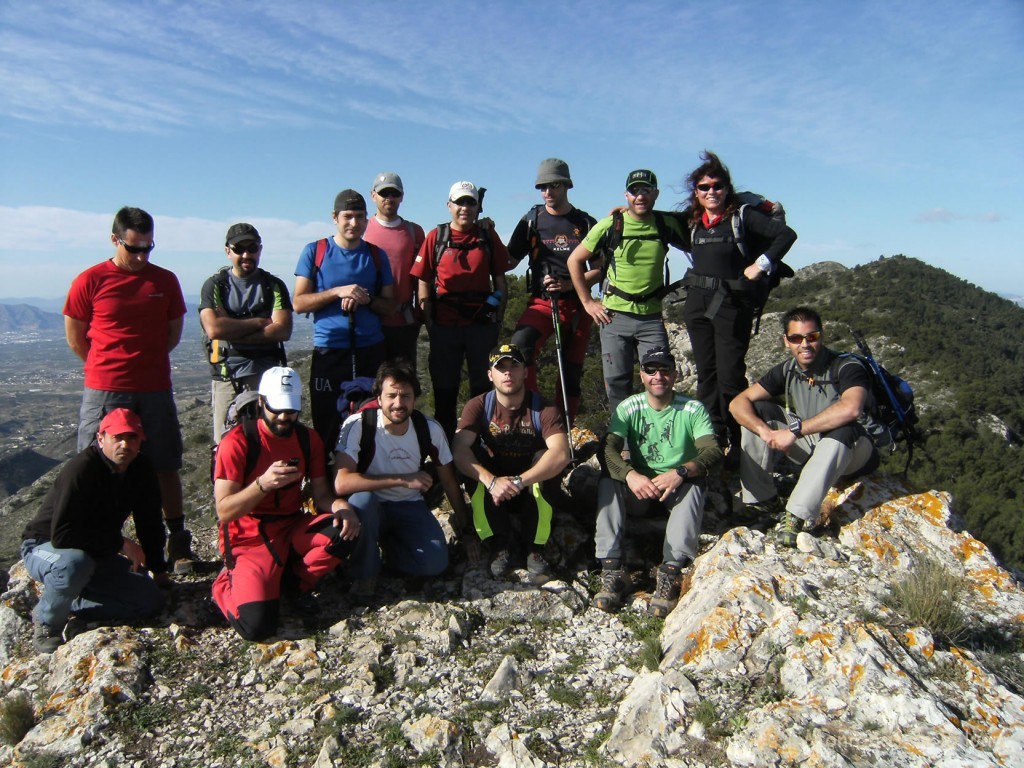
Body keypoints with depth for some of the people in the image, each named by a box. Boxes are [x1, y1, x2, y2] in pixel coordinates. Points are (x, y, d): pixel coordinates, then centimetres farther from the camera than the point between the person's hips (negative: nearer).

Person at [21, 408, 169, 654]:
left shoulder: (142, 469, -7)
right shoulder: (81, 470, -28)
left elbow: (150, 523, 3)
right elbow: (62, 535, -33)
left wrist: (159, 571, 5)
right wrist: (120, 543, -27)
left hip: (97, 554, 6)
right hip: (44, 547, -6)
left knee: (150, 600, -10)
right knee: (74, 563, -41)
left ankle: (69, 604, 6)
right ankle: (47, 620, -10)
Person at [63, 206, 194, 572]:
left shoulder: (165, 280, 5)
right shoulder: (90, 281, -2)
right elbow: (75, 337, 6)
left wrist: (143, 360, 11)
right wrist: (109, 366, 8)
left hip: (155, 391, 2)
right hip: (104, 392, -1)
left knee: (166, 469, 6)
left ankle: (178, 543, 15)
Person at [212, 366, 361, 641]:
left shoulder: (308, 440, 2)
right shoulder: (238, 442, -13)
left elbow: (321, 494, 3)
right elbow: (224, 511, -16)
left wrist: (342, 507, -20)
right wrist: (263, 483, -33)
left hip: (292, 529, 5)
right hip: (250, 538, -4)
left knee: (344, 531, -25)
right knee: (257, 624, -24)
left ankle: (295, 582, 2)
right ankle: (228, 584, 11)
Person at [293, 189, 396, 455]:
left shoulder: (377, 255, 10)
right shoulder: (314, 251, 4)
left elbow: (390, 305, 11)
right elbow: (299, 303, 0)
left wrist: (366, 299, -9)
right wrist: (338, 292, -13)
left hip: (371, 350, 2)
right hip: (328, 351, -2)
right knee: (327, 426, 2)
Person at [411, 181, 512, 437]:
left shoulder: (489, 236, 6)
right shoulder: (435, 237, 4)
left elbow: (500, 281, 8)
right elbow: (423, 283, 3)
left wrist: (498, 321, 2)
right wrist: (429, 323, -2)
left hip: (481, 324, 1)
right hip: (444, 326, 0)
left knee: (483, 386, 7)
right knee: (444, 388, 9)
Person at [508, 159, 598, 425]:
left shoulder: (585, 222, 6)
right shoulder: (531, 220, 6)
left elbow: (599, 268, 4)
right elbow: (509, 261, 7)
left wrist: (569, 284, -13)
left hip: (577, 304, 1)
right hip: (542, 301, -1)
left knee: (572, 370, 5)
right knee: (520, 343, -31)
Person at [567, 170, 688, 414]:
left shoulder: (666, 225, 2)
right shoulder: (610, 225, -2)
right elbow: (574, 260, 3)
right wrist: (587, 302, -1)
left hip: (651, 316, 1)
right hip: (615, 316, -1)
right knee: (617, 383, 4)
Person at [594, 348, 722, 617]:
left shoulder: (693, 409, -6)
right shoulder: (629, 408, -3)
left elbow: (712, 451, -19)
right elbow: (609, 449, -16)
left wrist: (680, 472, -38)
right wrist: (630, 475, -38)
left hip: (678, 488, -1)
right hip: (638, 486, 2)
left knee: (693, 487, -34)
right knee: (607, 482, -27)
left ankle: (671, 573, -38)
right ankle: (613, 569, -32)